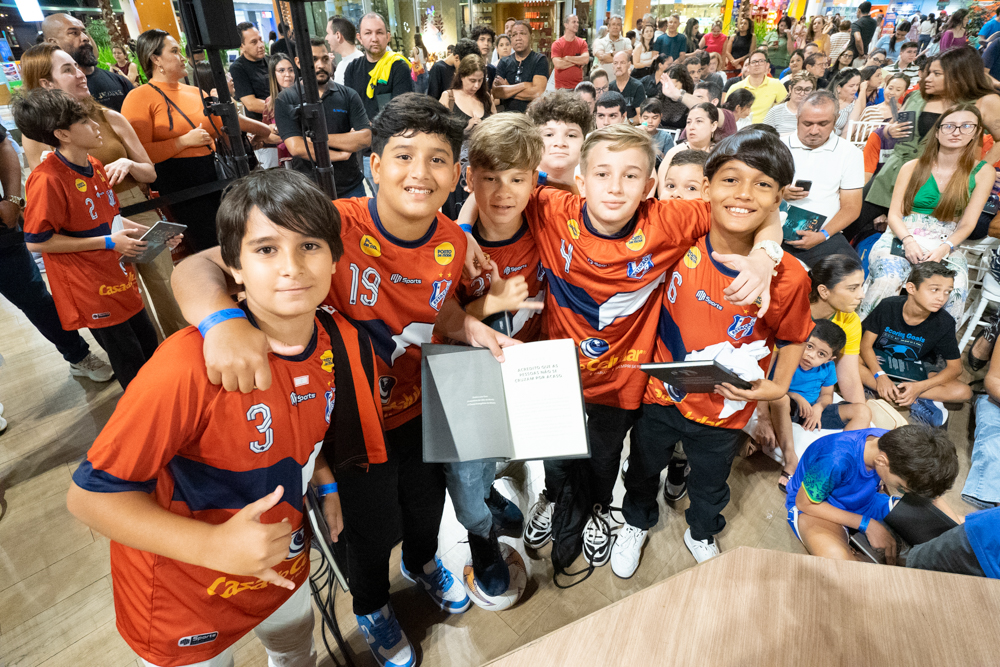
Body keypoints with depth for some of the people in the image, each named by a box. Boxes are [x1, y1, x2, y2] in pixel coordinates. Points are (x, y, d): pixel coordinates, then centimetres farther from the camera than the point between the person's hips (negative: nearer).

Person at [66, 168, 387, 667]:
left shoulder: (345, 343, -15)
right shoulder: (191, 364, -34)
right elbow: (89, 494, -26)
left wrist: (324, 479, -7)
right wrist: (213, 545, -36)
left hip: (283, 564, 5)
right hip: (183, 595, -4)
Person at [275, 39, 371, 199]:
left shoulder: (348, 95, 4)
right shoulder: (285, 100, -1)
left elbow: (366, 138, -9)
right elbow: (296, 147, -13)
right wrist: (341, 155, -9)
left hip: (351, 187, 2)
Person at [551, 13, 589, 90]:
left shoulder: (582, 42, 8)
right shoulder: (557, 44, -2)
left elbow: (586, 59, -8)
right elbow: (558, 65, -14)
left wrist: (567, 58, -8)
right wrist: (577, 61, -5)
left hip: (578, 86, 2)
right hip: (561, 87, -2)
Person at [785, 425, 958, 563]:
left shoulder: (893, 445, -17)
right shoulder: (836, 460, -38)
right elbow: (804, 503, -23)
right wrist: (866, 524, -22)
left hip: (863, 502, 7)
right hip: (815, 506, -7)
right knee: (837, 559, -38)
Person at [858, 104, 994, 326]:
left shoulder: (983, 172, 9)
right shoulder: (913, 167, 9)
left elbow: (967, 223, 3)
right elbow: (894, 214, 4)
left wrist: (943, 249, -16)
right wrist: (908, 241, -15)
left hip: (946, 245, 1)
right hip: (901, 238, -1)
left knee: (954, 289, -33)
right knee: (886, 280, -35)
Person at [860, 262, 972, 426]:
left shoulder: (944, 323, -16)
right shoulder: (888, 306, -19)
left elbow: (955, 367, -11)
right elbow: (866, 344, -15)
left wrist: (919, 387, -28)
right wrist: (880, 375, -32)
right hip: (880, 361, -1)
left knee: (964, 392, -23)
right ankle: (916, 404, -29)